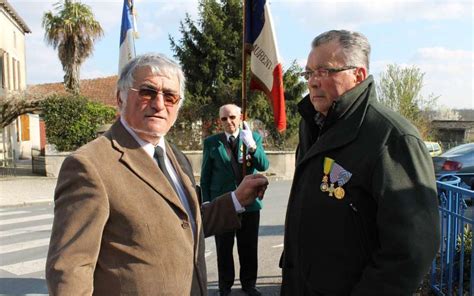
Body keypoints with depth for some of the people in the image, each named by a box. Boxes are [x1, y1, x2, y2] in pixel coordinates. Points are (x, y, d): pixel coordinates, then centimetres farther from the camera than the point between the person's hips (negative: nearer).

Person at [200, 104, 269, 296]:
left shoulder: (254, 138, 1)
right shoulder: (211, 142, -1)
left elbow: (263, 166, -11)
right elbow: (205, 176, 3)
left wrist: (251, 145, -27)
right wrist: (206, 203, -1)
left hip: (250, 203, 1)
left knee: (249, 248, 12)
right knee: (224, 249, 10)